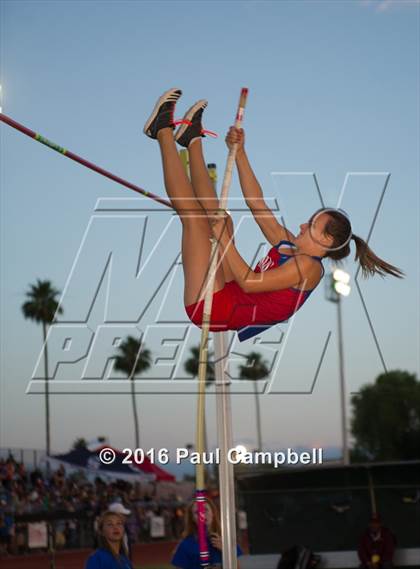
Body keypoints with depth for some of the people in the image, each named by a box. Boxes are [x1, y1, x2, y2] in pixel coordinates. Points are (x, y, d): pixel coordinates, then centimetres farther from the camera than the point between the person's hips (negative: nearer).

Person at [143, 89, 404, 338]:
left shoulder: (308, 266, -14)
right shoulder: (288, 244, 14)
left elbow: (249, 281, -21)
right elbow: (257, 203, 15)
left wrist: (223, 237, -18)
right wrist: (240, 152, 10)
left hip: (215, 308, -9)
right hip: (225, 297, 9)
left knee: (193, 215, -10)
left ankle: (164, 131, 0)